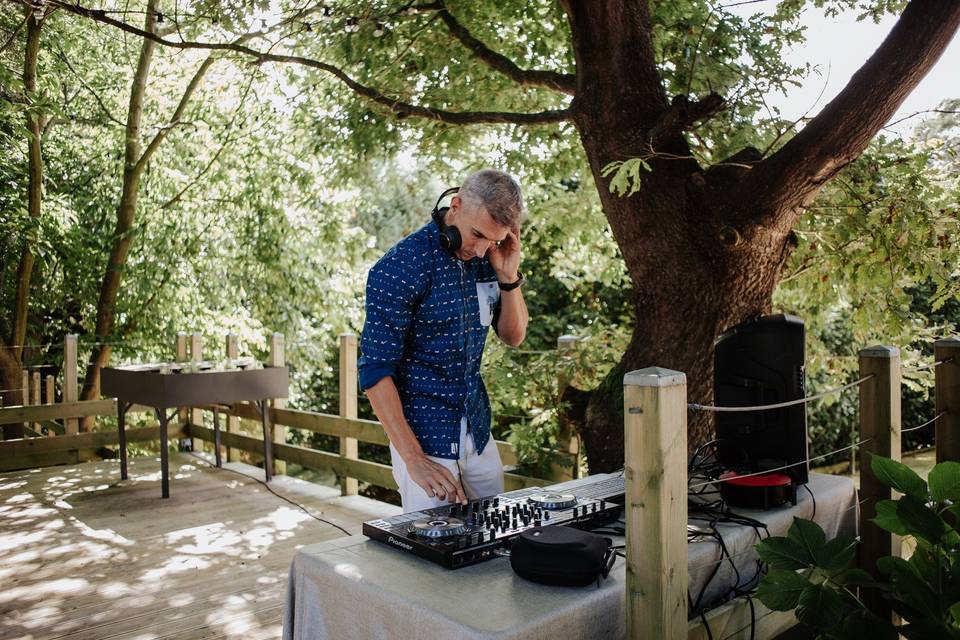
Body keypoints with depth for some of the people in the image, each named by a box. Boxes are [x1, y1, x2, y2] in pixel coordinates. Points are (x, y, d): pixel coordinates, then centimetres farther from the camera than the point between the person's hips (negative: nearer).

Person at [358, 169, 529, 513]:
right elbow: (375, 371, -19)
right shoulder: (400, 268, -18)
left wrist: (509, 276, -8)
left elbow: (514, 336, 10)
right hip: (423, 434, -6)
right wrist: (414, 459, -24)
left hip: (478, 430, 6)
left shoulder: (486, 258, 1)